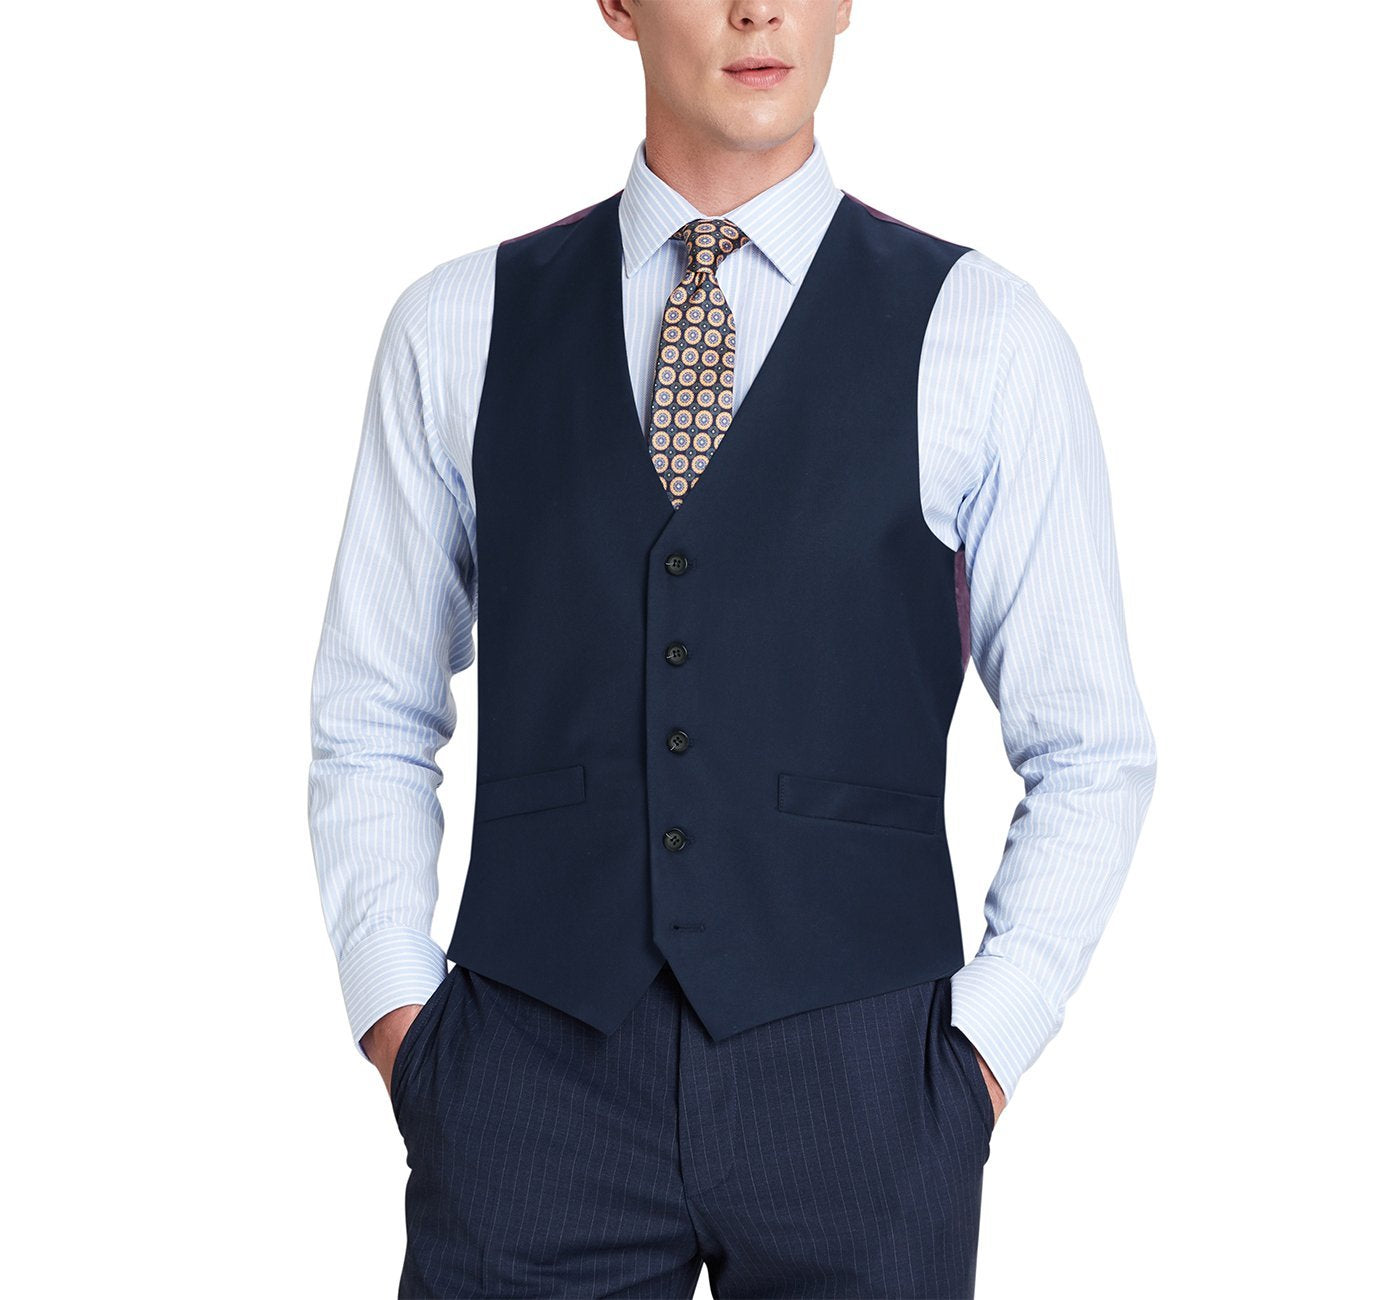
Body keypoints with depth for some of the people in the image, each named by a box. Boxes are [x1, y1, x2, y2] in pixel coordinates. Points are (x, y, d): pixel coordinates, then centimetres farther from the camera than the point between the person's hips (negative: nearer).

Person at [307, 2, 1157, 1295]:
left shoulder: (984, 335, 1)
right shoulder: (459, 328, 6)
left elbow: (1089, 752, 4)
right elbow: (373, 719, 11)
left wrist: (983, 1047, -5)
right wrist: (398, 1017, -1)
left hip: (854, 1086, 0)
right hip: (536, 1079, 1)